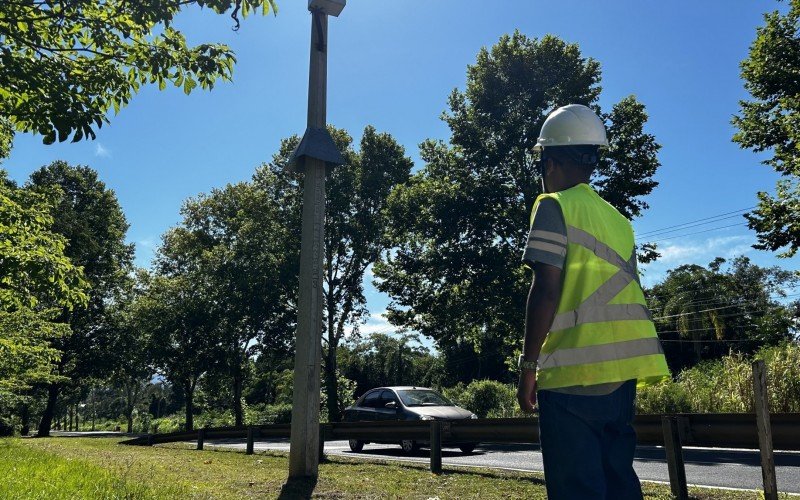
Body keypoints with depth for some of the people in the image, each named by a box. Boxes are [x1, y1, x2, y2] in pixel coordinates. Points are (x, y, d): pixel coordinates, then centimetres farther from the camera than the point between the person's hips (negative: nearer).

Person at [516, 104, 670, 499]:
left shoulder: (554, 206, -4)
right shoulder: (618, 219, 18)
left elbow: (546, 292, -13)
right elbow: (619, 295, 18)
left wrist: (528, 365, -8)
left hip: (575, 371, -8)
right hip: (622, 368, 8)